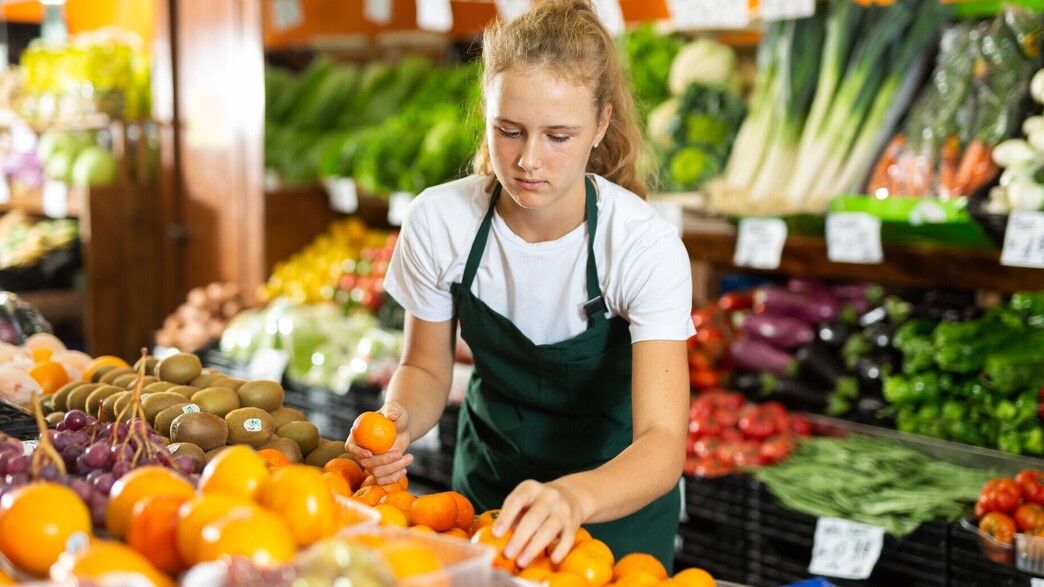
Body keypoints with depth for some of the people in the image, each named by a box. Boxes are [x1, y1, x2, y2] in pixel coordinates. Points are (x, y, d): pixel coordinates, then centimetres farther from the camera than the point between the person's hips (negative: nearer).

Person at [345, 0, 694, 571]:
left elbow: (663, 443, -35)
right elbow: (426, 368, -5)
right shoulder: (437, 219, -20)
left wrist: (572, 497, -55)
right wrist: (396, 419, -28)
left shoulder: (645, 246, -28)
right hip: (489, 476, 3)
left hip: (616, 487, -2)